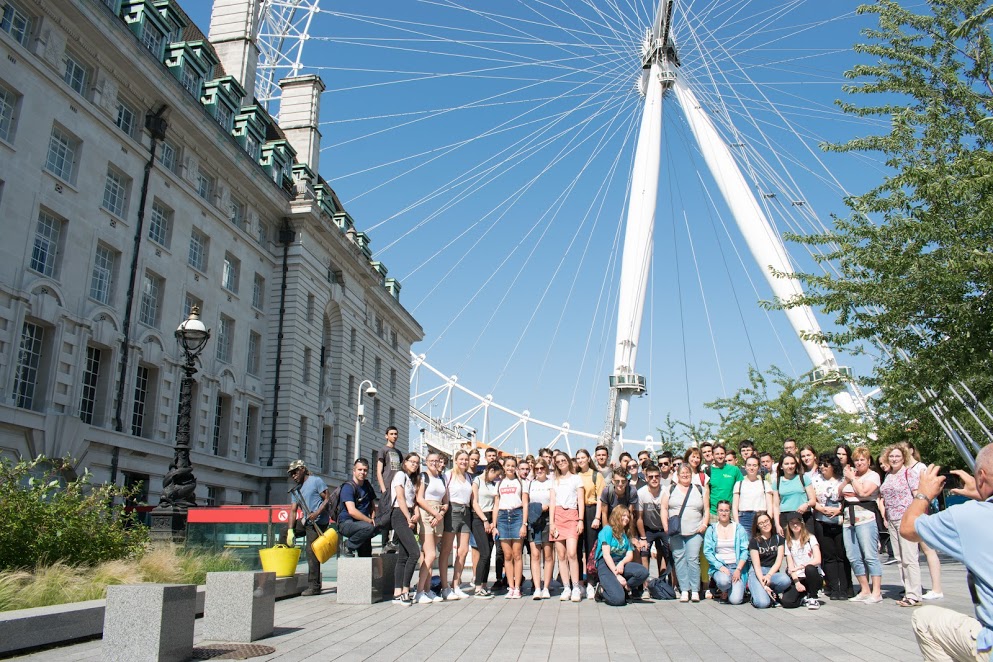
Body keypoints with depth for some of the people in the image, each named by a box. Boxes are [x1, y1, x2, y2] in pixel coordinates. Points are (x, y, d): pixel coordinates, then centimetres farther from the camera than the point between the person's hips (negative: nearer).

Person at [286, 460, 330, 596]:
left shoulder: (316, 481, -3)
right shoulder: (296, 490, 18)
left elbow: (328, 498, -9)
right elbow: (293, 510, 11)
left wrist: (317, 513, -23)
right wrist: (290, 530, 0)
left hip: (319, 522, -9)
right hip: (306, 521, 9)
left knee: (312, 552, -11)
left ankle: (314, 587, -7)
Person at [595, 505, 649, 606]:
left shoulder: (625, 535, 21)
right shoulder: (607, 530, 0)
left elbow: (630, 555, 9)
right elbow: (606, 554, -10)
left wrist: (622, 563, -15)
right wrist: (617, 575, -17)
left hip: (620, 563, 6)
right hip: (605, 565, -6)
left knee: (643, 572, -26)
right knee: (618, 599, -28)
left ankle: (622, 587, -5)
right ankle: (603, 589, 4)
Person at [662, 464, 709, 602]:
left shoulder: (700, 490, 13)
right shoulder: (670, 490, 10)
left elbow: (707, 509, 13)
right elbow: (664, 509, 6)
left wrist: (704, 524, -1)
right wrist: (665, 527, -3)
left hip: (695, 532, 0)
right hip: (675, 533, 0)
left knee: (693, 559, -6)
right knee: (679, 559, -3)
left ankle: (695, 590, 1)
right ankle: (684, 590, 1)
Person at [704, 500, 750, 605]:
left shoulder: (739, 528, 6)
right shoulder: (711, 530, 6)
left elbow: (745, 551, 1)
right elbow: (707, 552, -1)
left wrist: (738, 569, -11)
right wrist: (720, 567, -15)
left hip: (737, 567, 0)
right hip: (719, 567, 0)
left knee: (735, 600, -18)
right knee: (724, 580, -35)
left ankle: (739, 587, 18)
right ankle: (723, 590, 2)